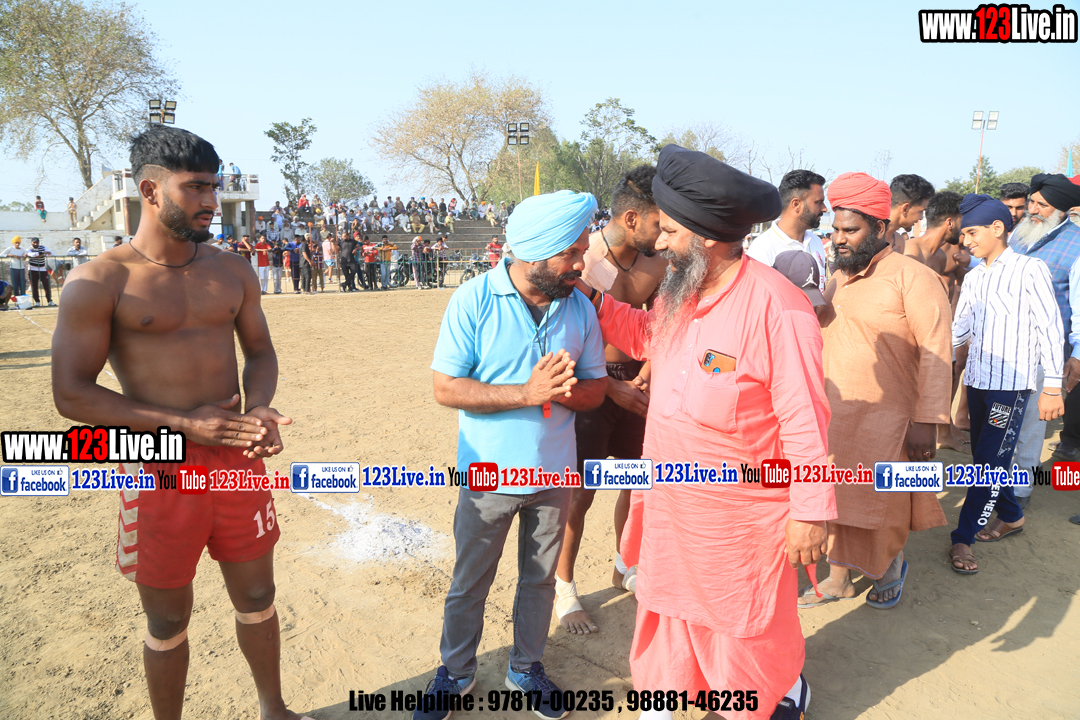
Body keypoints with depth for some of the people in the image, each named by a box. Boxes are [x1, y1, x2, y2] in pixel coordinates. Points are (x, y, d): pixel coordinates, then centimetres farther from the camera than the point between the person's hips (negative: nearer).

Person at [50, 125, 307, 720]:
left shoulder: (232, 271, 4)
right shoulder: (98, 283, -10)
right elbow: (71, 393, -12)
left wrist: (259, 409, -9)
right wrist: (183, 422, -19)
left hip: (237, 459, 4)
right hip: (159, 470, -4)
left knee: (257, 598, 18)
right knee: (168, 621, 13)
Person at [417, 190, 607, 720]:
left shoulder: (580, 308, -4)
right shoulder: (473, 300, -15)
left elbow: (595, 390, 1)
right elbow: (446, 388, -17)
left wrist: (564, 391, -23)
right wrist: (527, 392, -27)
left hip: (554, 473, 3)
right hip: (489, 475, -3)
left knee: (539, 579, 19)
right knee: (469, 585, 15)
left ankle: (527, 667, 42)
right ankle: (456, 671, 38)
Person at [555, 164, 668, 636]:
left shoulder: (656, 264, 1)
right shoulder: (580, 258, -18)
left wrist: (641, 380, -6)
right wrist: (612, 387, -15)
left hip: (632, 385, 6)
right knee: (580, 491, 1)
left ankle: (626, 567, 38)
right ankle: (563, 589, 21)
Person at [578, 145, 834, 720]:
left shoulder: (777, 308, -24)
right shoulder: (680, 293, 1)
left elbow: (804, 421, -20)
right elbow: (645, 335, 21)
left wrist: (811, 511, -16)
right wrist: (591, 297, 7)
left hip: (741, 516, -6)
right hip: (672, 502, 7)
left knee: (748, 623, 16)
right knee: (670, 607, 21)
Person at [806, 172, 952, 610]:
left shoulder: (912, 277, -11)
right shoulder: (838, 279, 12)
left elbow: (936, 353, -15)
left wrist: (927, 421, -18)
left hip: (884, 421, -6)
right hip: (831, 417, 6)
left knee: (879, 508, 8)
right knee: (835, 499, 14)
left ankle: (893, 567, 36)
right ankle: (837, 579, 31)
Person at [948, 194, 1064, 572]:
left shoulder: (1030, 269, -5)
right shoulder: (973, 279, 12)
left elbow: (1050, 328, -7)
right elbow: (959, 330, 16)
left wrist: (1052, 386, -11)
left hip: (1012, 384, -6)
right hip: (977, 380, 7)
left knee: (990, 462, -6)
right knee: (983, 457, 14)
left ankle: (962, 538, -1)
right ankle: (1010, 516, 34)